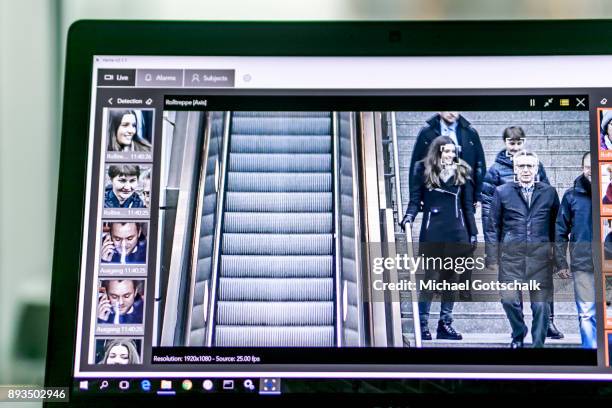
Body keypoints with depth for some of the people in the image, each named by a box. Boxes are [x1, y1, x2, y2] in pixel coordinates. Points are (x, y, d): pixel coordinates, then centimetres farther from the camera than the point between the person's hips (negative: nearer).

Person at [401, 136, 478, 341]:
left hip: (456, 233, 3)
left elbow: (467, 206, 10)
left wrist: (473, 233, 7)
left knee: (451, 278, 6)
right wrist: (409, 216, -18)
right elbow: (415, 200, 1)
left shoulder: (462, 172, 9)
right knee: (431, 277, -4)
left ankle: (445, 324, 14)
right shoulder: (423, 170, 2)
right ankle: (422, 324, 4)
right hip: (432, 233, -3)